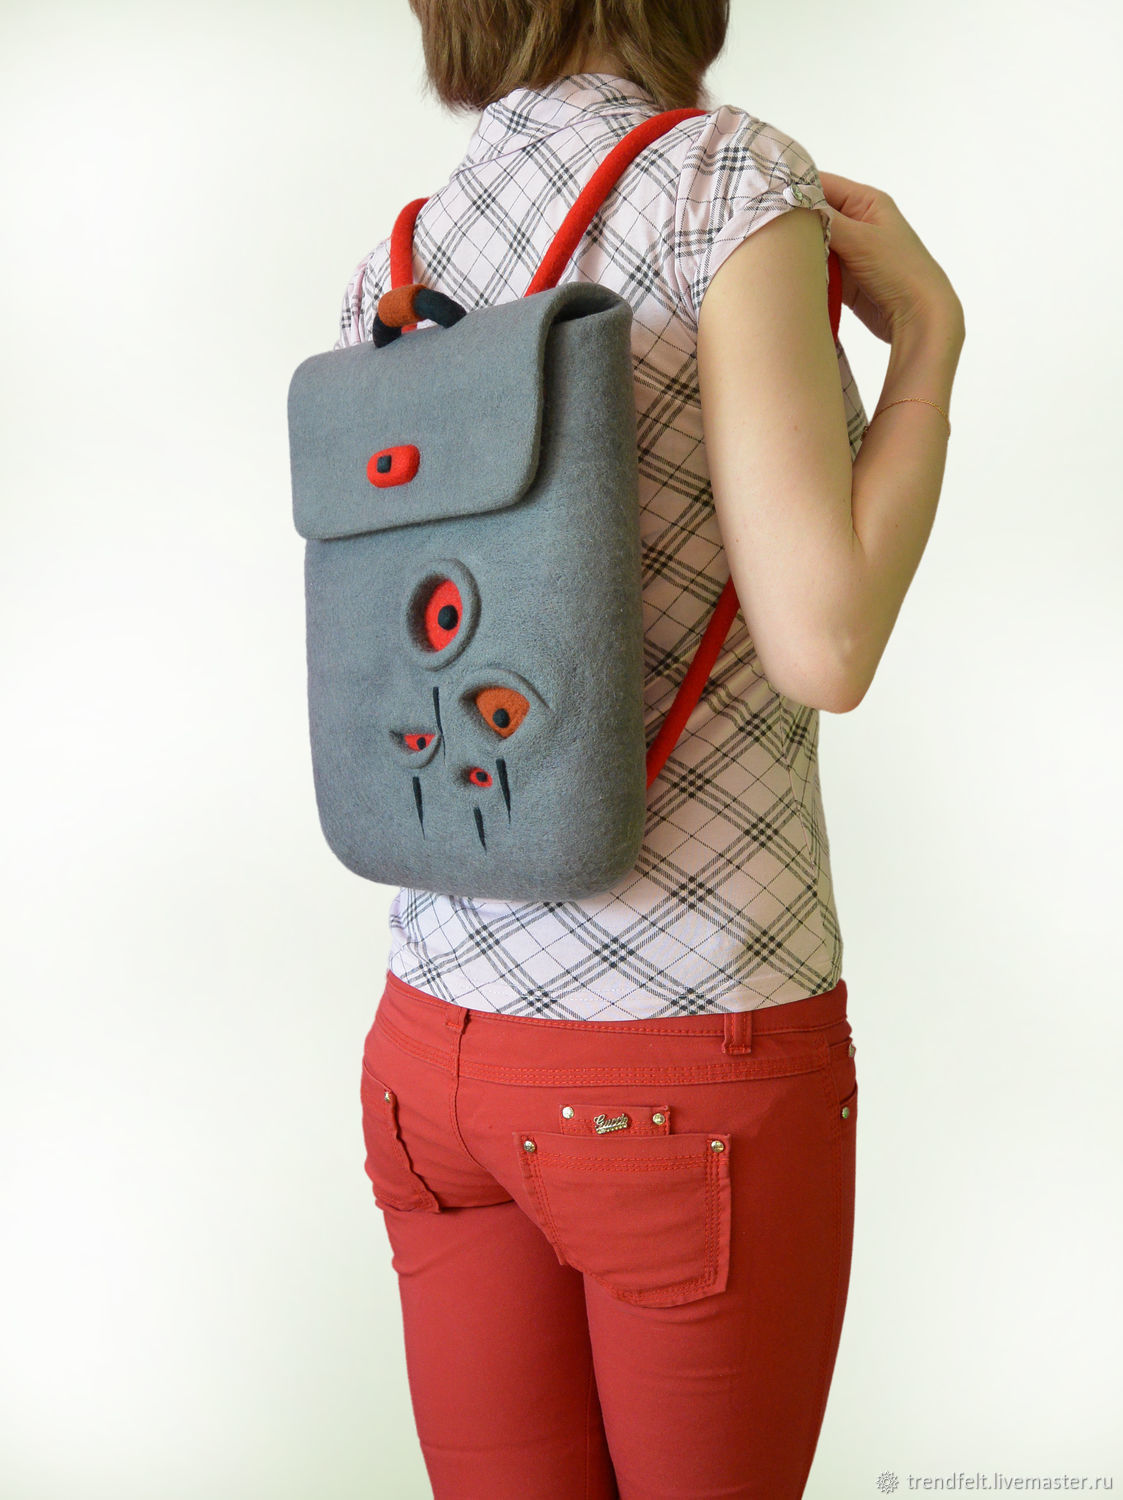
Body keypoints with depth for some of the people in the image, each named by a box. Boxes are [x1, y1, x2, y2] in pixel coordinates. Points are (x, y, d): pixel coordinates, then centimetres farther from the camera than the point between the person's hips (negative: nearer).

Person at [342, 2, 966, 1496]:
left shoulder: (387, 280, 8)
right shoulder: (725, 170, -11)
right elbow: (824, 645, -20)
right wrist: (929, 326, -2)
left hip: (440, 1042, 6)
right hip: (693, 1071, -5)